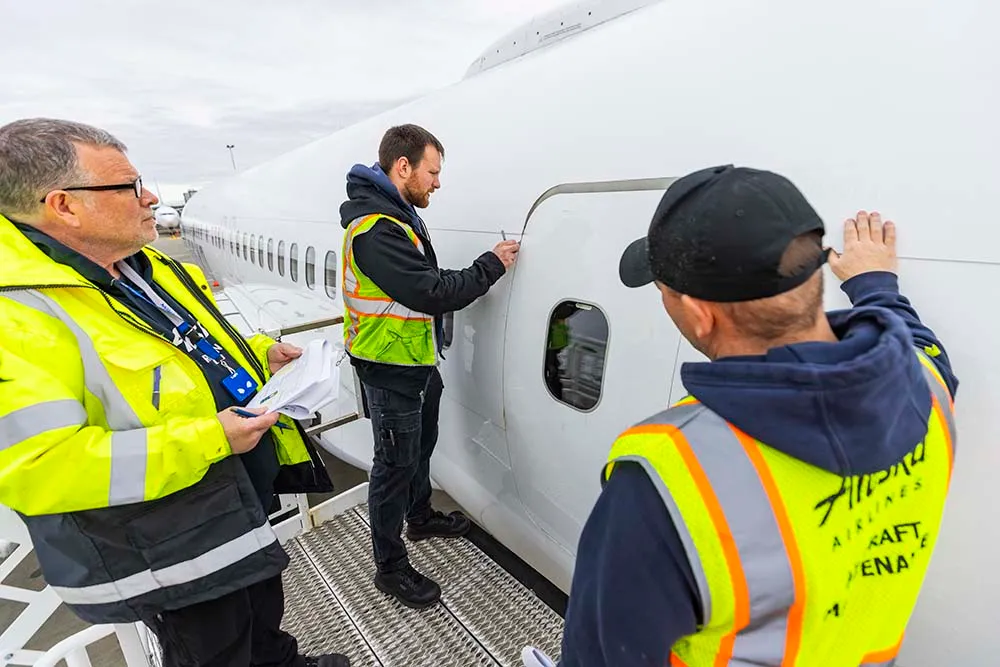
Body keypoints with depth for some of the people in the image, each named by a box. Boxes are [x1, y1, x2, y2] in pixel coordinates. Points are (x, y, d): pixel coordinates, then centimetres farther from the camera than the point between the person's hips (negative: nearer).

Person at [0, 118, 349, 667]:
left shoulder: (146, 269, 4)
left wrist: (259, 354, 0)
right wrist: (207, 440, -34)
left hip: (247, 498, 9)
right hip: (172, 558, -8)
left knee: (263, 615, 33)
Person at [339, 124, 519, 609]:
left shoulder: (394, 215, 10)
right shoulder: (376, 229, -25)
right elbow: (431, 293, -30)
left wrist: (475, 277, -3)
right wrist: (491, 266, -21)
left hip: (417, 361, 10)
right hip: (390, 370, -10)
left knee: (421, 445, 25)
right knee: (396, 462, 4)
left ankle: (420, 516, 49)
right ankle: (390, 566, 24)